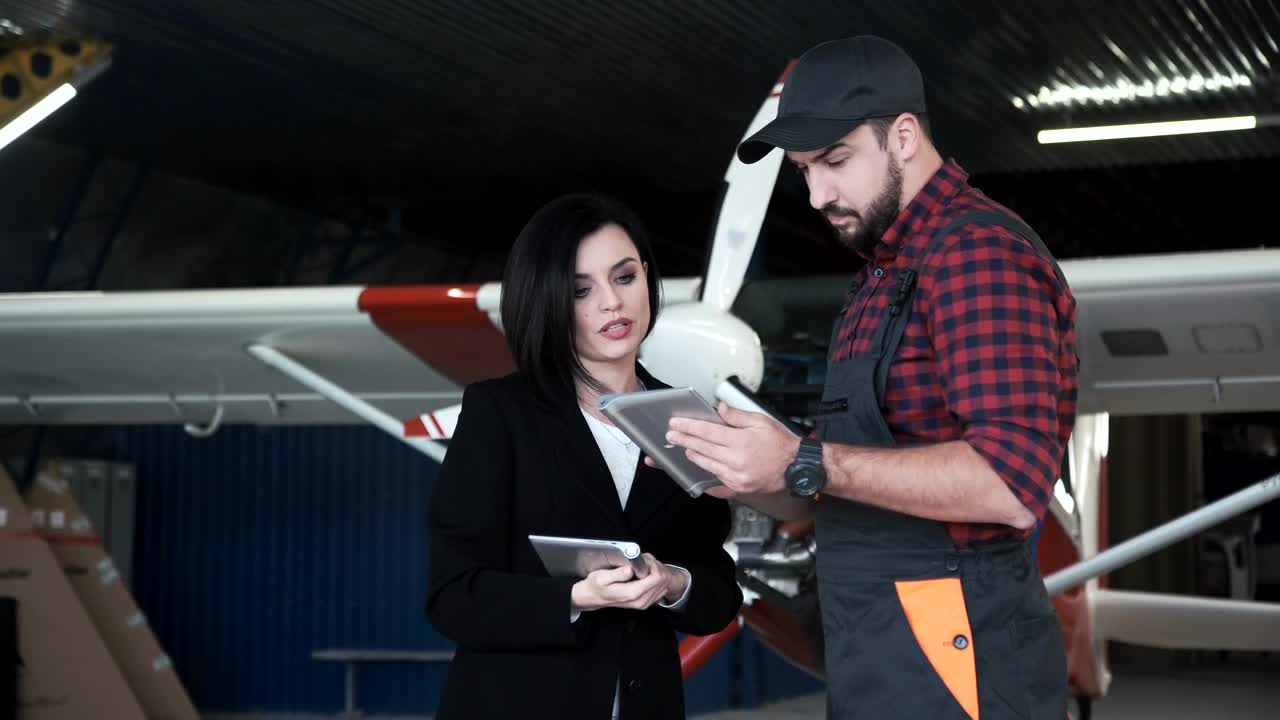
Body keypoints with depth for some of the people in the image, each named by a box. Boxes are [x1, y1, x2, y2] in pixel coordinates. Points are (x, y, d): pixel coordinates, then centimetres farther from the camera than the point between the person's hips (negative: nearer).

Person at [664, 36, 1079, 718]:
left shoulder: (978, 253, -13)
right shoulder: (884, 276, 17)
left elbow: (1012, 483, -25)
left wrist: (805, 464, -23)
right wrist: (740, 475, 2)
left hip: (947, 661, -9)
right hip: (875, 663, 9)